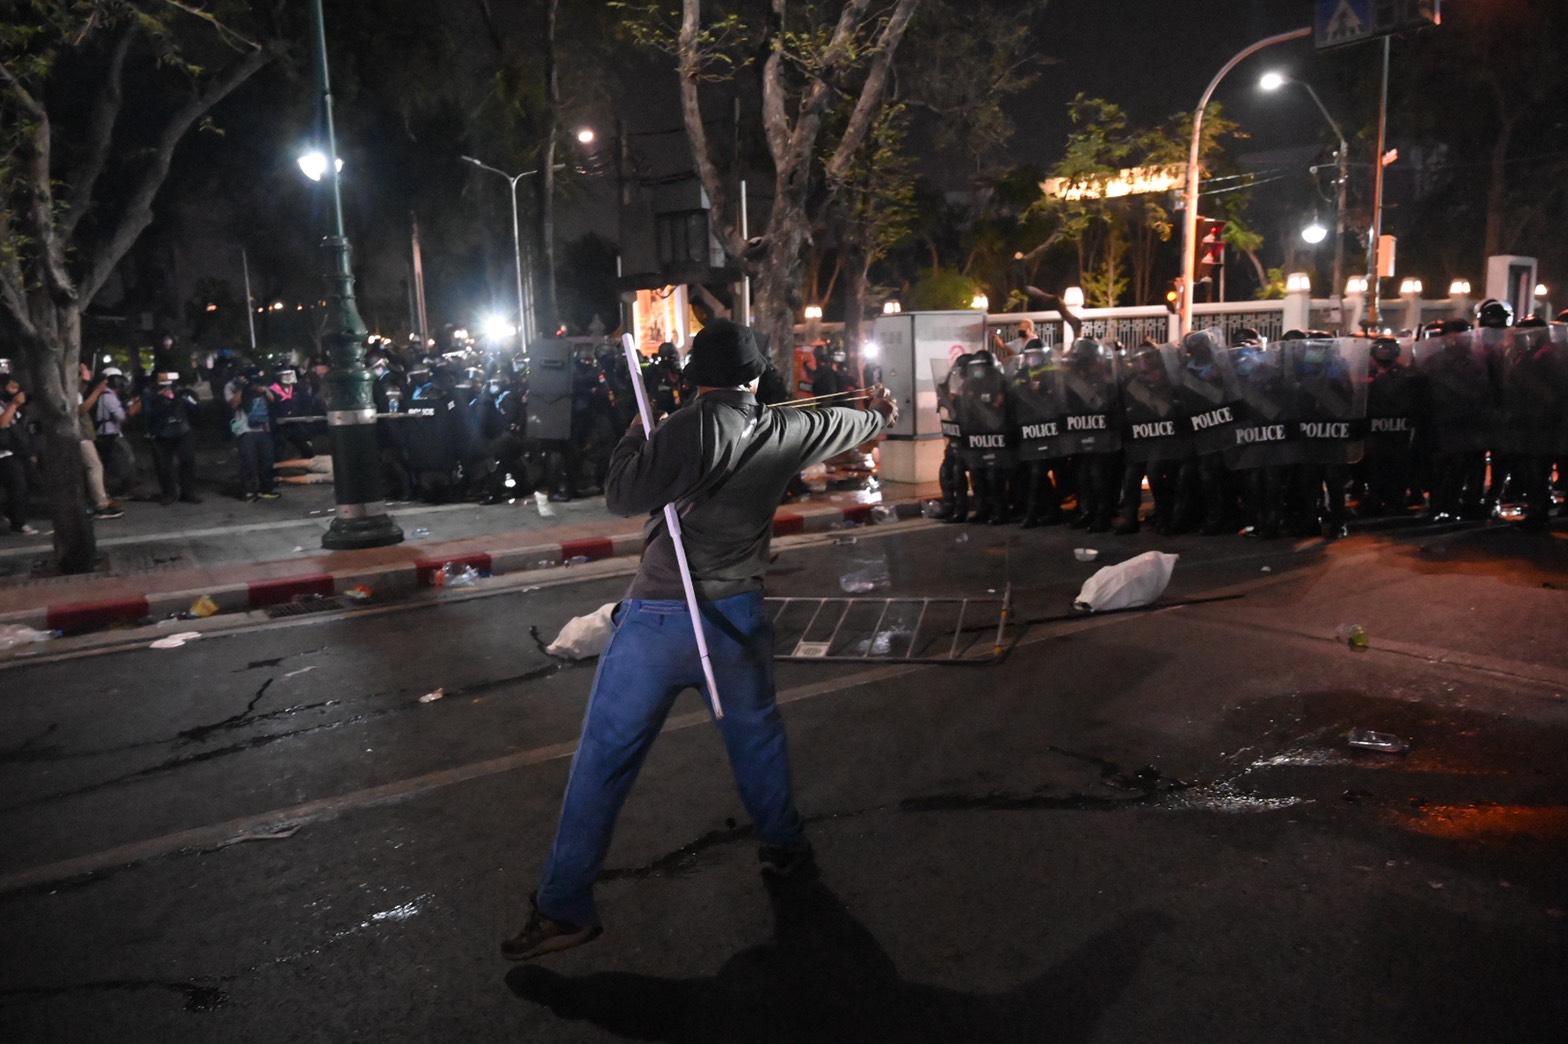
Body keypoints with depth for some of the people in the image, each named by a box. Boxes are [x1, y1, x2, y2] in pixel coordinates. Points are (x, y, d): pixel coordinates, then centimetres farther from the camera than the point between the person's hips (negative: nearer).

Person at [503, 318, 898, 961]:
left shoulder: (687, 430, -14)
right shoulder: (781, 431, 1)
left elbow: (622, 497, -15)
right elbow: (844, 425, 20)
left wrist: (635, 438, 3)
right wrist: (881, 413, 42)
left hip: (657, 619, -4)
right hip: (736, 615, 4)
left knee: (603, 759, 4)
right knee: (757, 731, 26)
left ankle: (564, 907, 10)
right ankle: (783, 845, 43)